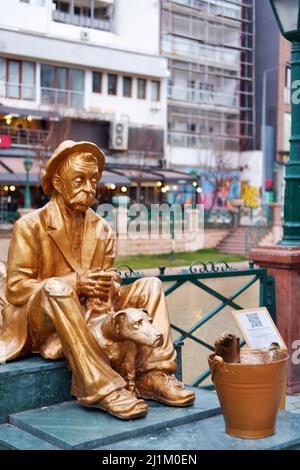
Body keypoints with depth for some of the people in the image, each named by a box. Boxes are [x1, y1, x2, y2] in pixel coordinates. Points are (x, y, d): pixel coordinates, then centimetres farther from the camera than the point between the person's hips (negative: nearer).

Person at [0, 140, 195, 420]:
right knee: (56, 287, -37)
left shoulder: (102, 230, 10)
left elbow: (106, 285, 8)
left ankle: (153, 376, -20)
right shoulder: (30, 226, -6)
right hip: (38, 326, -5)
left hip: (89, 320, 6)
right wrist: (76, 283, -22)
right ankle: (100, 386, -39)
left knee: (150, 285, -6)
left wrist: (109, 288, -18)